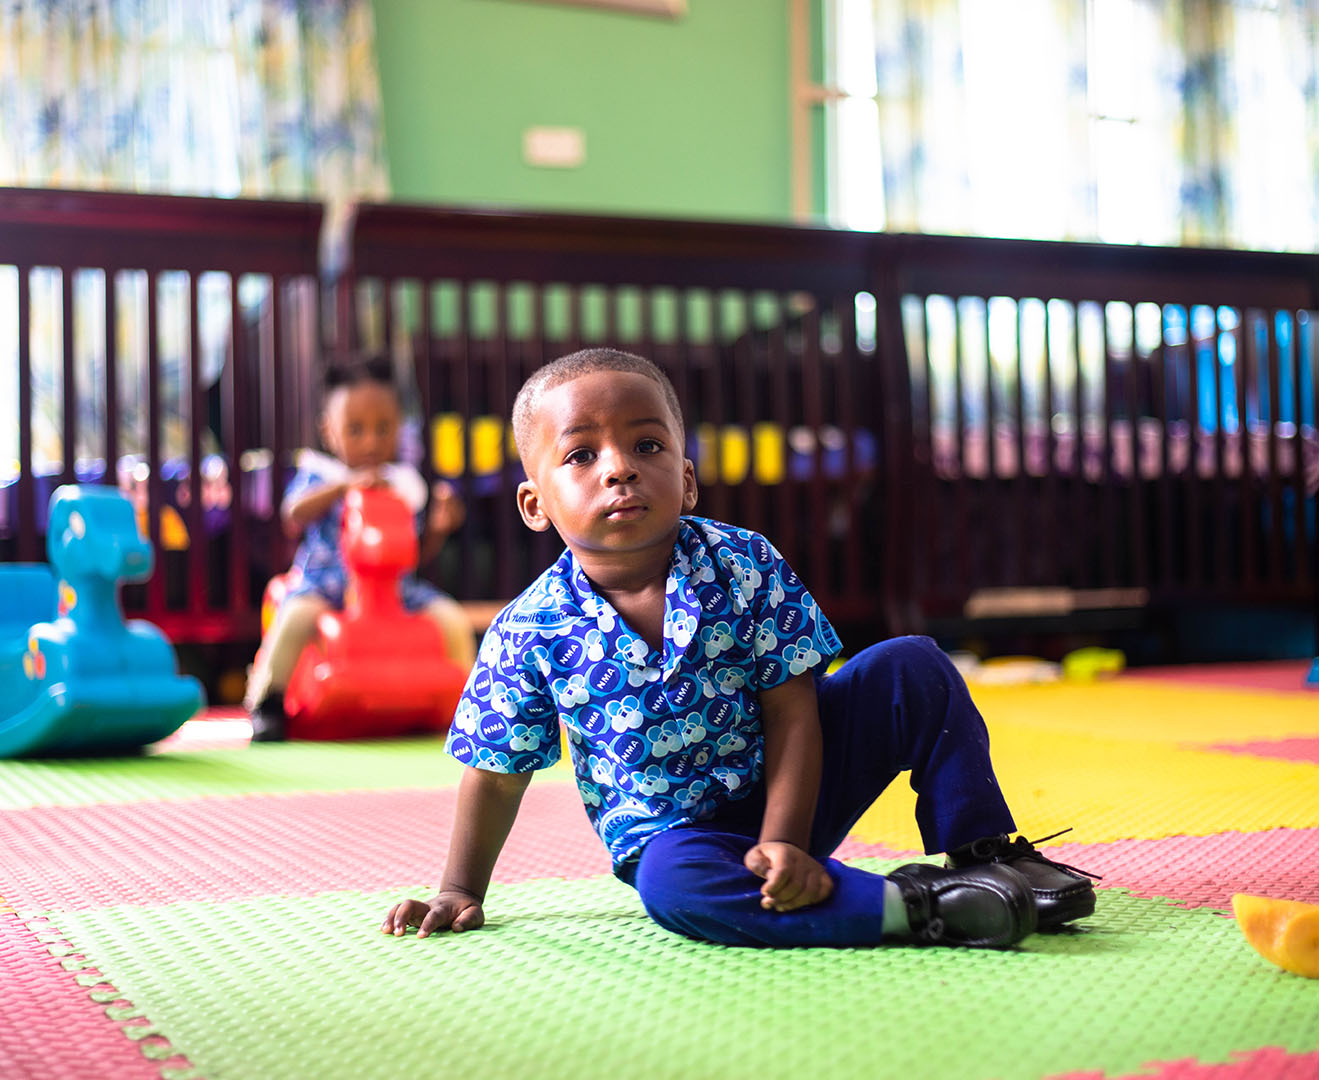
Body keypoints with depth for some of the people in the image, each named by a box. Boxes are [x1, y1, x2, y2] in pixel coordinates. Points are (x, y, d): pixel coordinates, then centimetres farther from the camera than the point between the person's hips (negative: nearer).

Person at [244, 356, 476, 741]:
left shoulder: (405, 483, 15)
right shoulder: (319, 475, 6)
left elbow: (417, 554, 17)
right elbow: (294, 513, -16)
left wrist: (439, 527, -3)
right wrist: (346, 484, -25)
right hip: (325, 583, -3)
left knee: (453, 620, -16)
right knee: (297, 614, -34)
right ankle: (266, 705, -19)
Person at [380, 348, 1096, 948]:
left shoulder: (746, 567, -12)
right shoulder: (530, 635, -14)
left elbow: (791, 711, -13)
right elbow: (496, 775, -1)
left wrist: (786, 841, -23)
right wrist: (460, 894, 3)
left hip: (787, 790, 2)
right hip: (676, 831, -1)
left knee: (912, 668, -13)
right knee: (672, 881, -38)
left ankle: (986, 856, -3)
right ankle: (914, 907, -33)